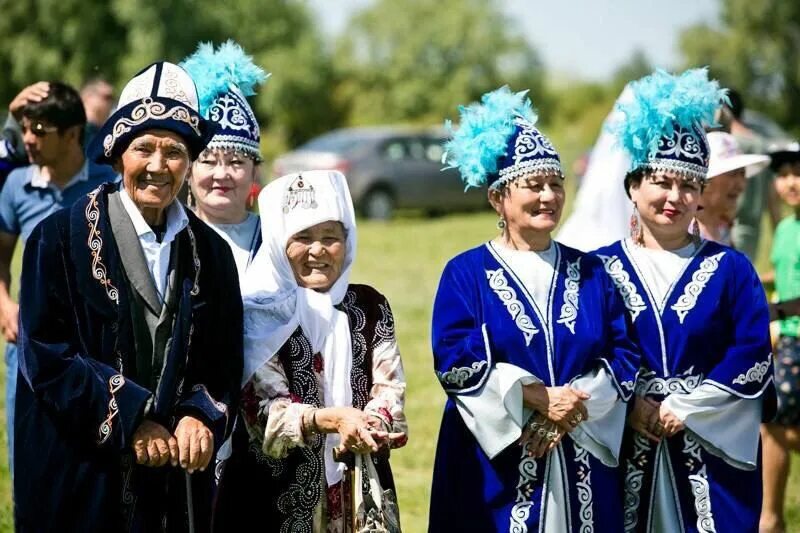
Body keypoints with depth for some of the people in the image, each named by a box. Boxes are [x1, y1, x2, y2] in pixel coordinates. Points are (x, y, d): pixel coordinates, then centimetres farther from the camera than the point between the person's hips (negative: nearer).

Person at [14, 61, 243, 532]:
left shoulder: (211, 253, 7)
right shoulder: (61, 238, -5)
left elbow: (224, 365, 8)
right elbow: (45, 354, -10)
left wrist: (202, 418, -13)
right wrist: (129, 420, -16)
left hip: (178, 475, 3)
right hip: (79, 478, -3)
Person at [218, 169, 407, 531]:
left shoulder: (369, 306, 6)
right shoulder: (260, 313, -4)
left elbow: (391, 391, -1)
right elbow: (263, 411, -12)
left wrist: (365, 426, -23)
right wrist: (331, 419, -28)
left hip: (360, 489, 3)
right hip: (281, 495, -3)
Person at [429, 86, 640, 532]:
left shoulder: (590, 272, 11)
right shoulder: (466, 274, 1)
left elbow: (624, 356, 4)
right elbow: (457, 362, -10)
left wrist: (573, 407, -13)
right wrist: (537, 398, -19)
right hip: (496, 464, -3)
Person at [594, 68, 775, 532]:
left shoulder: (731, 269, 5)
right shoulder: (600, 268, 5)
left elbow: (753, 356, -4)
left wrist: (684, 409, -12)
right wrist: (633, 408, -14)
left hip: (714, 449, 0)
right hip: (625, 451, 0)